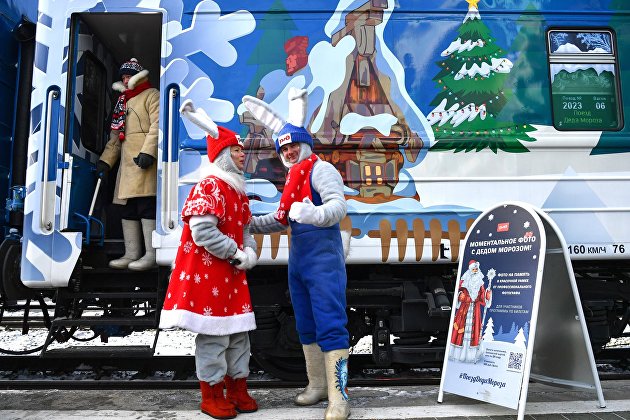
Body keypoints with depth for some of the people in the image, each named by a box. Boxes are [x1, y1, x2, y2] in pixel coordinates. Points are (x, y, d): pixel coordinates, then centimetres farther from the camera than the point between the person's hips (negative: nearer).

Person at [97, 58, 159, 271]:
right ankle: (131, 254, 11)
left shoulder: (151, 95, 4)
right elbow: (116, 136, 26)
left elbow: (157, 126, -12)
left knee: (146, 204, -13)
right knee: (127, 208, 6)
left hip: (144, 159, -9)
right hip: (127, 161, 9)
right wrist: (105, 160, 17)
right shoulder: (123, 102, 28)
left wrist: (148, 152, -23)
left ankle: (151, 255, -12)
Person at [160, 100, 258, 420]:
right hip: (207, 270, -9)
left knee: (238, 331, 13)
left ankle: (238, 388, 26)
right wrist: (236, 254, -16)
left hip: (233, 272, 9)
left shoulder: (239, 191, 15)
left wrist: (249, 252, -1)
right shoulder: (208, 187, -14)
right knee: (213, 333, -2)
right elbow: (202, 232, -23)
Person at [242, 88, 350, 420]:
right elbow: (282, 218, 28)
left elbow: (339, 205, -25)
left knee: (330, 326, -8)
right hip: (298, 261, 9)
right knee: (306, 327, 15)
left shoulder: (320, 169, -9)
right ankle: (317, 385, 29)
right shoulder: (292, 178, 19)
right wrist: (250, 224, 21)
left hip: (324, 259, -9)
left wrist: (317, 214, -43)